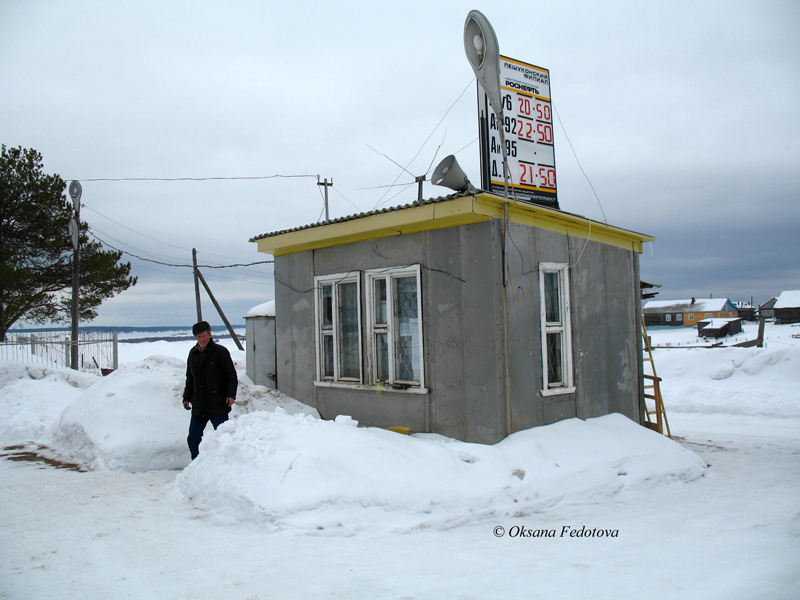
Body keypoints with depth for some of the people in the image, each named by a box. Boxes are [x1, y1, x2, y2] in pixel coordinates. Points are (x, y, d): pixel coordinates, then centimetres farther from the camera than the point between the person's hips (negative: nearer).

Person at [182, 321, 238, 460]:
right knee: (193, 438, 9)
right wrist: (186, 397, 14)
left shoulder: (220, 351, -7)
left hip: (218, 406, -6)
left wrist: (231, 394, -17)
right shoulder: (193, 353, 10)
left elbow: (232, 376, -6)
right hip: (198, 406, 6)